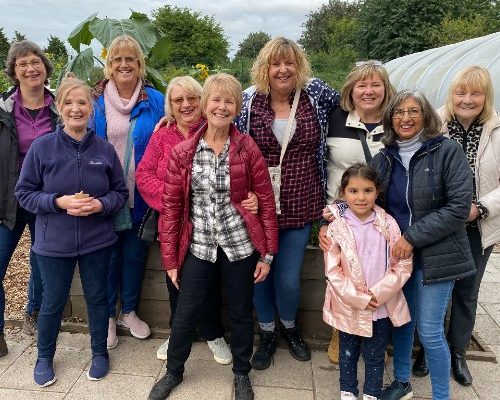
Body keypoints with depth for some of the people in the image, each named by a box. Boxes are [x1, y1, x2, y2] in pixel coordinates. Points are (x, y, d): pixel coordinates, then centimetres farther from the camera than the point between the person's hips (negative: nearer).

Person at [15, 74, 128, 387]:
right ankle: (44, 357, 39)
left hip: (97, 242, 1)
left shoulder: (105, 149, -4)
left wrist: (100, 204, -17)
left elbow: (121, 192, 2)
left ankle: (100, 353, 37)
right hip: (55, 243, -1)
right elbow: (24, 193, -4)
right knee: (53, 302, 14)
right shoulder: (42, 147, -9)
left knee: (97, 298, 15)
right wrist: (59, 201, -19)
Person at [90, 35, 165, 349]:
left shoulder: (155, 101, -1)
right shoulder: (96, 101, 0)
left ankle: (129, 311, 34)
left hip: (141, 195, 0)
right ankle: (108, 315, 30)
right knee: (109, 254, 12)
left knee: (135, 253, 13)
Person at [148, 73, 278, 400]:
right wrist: (170, 258, -1)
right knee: (185, 314, 11)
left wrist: (268, 253, -5)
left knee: (241, 313, 15)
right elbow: (171, 205, -1)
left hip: (240, 245, 0)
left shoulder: (248, 149, -6)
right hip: (199, 247, 1)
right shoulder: (183, 152, -3)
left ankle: (242, 374, 39)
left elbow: (267, 202, -4)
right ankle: (173, 371, 38)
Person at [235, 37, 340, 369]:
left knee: (289, 279, 5)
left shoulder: (316, 93, -1)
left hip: (300, 207, 0)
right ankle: (267, 332, 40)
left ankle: (290, 326, 40)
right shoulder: (248, 101, -3)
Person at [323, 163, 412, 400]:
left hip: (382, 307, 1)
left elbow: (403, 265, -7)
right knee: (348, 352, 20)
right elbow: (333, 271, -11)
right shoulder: (336, 227, -11)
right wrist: (359, 298, -16)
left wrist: (379, 293, -16)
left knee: (375, 356, 17)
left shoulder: (388, 224, -8)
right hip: (349, 308, 0)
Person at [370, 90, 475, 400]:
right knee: (401, 322, 16)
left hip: (435, 255, -4)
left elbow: (459, 206, -15)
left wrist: (413, 237, -18)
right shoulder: (384, 158, 5)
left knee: (430, 331, 0)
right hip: (396, 254, 5)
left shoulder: (447, 150, -9)